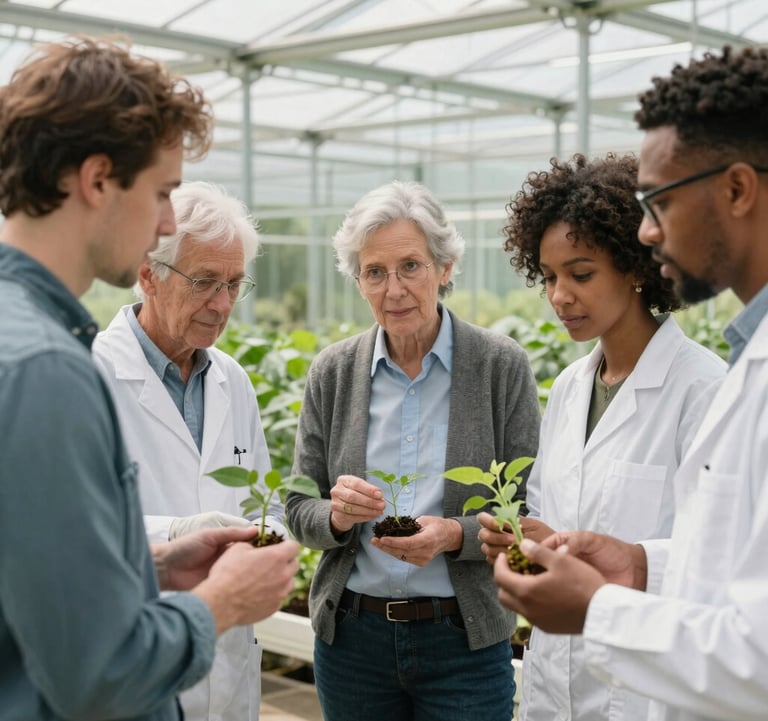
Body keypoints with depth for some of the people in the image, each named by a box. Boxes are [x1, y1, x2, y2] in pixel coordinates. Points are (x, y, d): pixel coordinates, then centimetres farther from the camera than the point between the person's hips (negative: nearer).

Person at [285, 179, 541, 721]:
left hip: (465, 641, -2)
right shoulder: (332, 372, 0)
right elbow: (299, 511, 4)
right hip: (351, 635, 2)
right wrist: (336, 515, -17)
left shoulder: (502, 365, -7)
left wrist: (456, 535, -22)